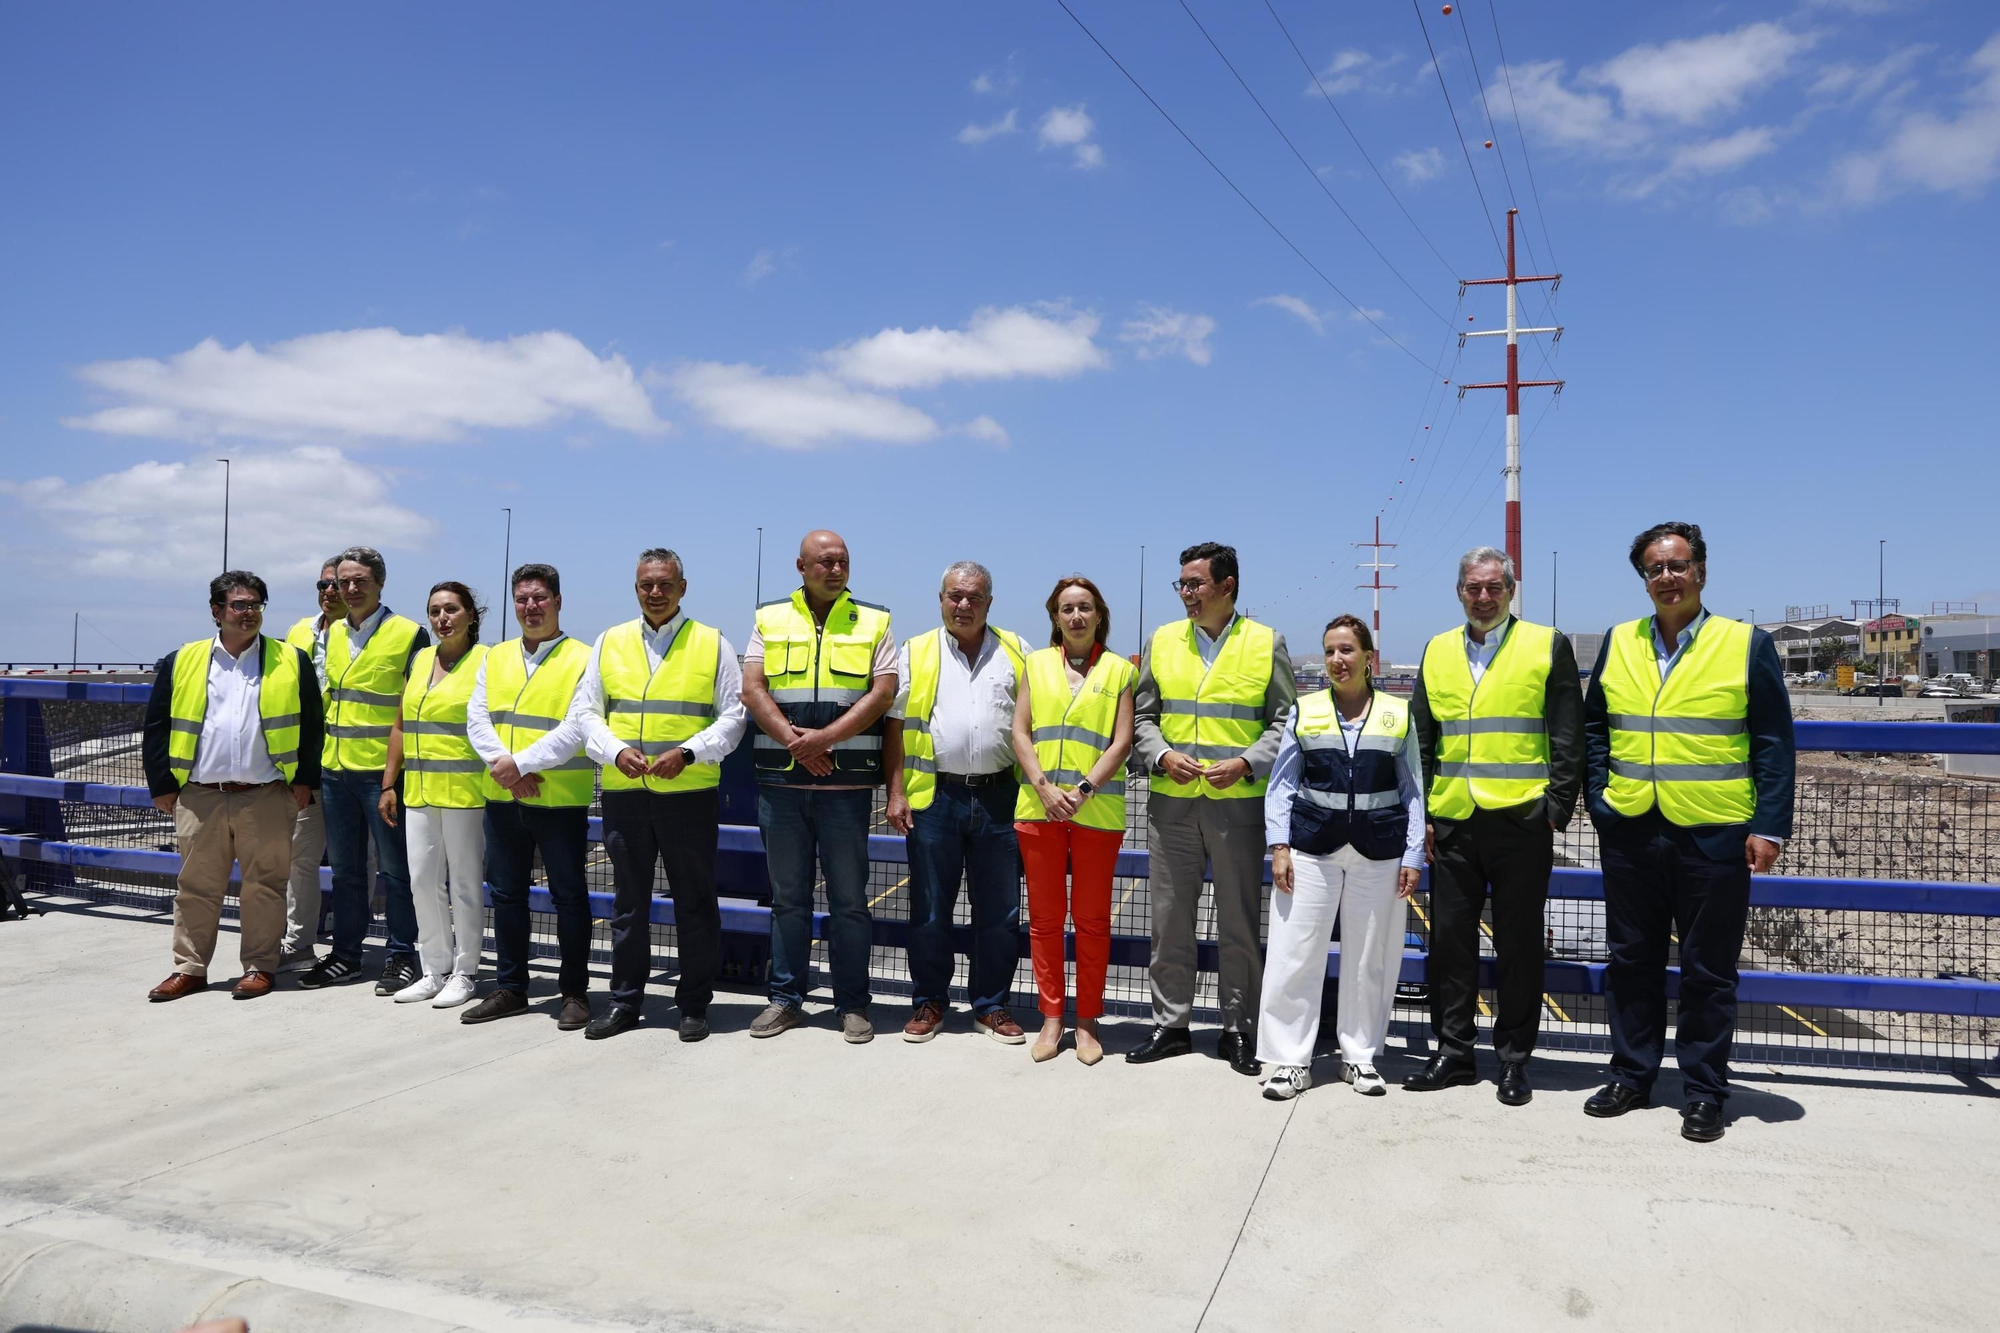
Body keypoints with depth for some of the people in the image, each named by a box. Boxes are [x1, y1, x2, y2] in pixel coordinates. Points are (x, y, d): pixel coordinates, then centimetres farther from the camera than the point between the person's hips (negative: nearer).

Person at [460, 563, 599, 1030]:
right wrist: (501, 763, -13)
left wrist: (521, 763, -18)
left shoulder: (582, 660, -4)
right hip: (502, 798, 5)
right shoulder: (495, 658, 13)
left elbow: (575, 730, -14)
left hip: (560, 799, -5)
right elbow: (476, 718, 4)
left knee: (569, 896, 3)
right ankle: (510, 987, 26)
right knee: (507, 894, 13)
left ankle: (573, 993, 13)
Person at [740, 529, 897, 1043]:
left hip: (847, 783, -1)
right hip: (780, 781, 2)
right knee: (788, 896, 10)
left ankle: (853, 1004, 13)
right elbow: (752, 690, 0)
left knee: (849, 897, 4)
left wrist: (823, 738, -15)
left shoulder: (873, 622, 6)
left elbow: (882, 694, -5)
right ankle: (786, 999, 21)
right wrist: (795, 742, -13)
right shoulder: (770, 619, 10)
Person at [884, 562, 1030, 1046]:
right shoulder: (915, 653, 6)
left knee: (1000, 911, 7)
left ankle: (991, 1006, 20)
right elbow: (895, 727, 5)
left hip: (999, 797, 1)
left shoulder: (1017, 652, 9)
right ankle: (929, 1002, 21)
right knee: (929, 908, 7)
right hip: (934, 796, -1)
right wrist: (895, 793, -3)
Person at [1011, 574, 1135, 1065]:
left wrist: (1082, 791, -13)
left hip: (1097, 811, -2)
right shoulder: (1036, 664, 11)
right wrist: (1044, 788, -8)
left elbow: (1121, 743, -1)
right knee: (1044, 916, 7)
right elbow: (1020, 731, 5)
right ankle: (1051, 1017, 18)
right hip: (1038, 807, 2)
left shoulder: (1119, 670, 5)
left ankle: (1088, 1020, 16)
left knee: (1092, 918, 5)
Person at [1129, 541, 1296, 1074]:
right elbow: (1141, 715, 11)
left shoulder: (1267, 644, 2)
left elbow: (1284, 721, 2)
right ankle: (1170, 1025, 20)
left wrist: (1245, 763, -13)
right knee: (1169, 920, 8)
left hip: (1238, 805, -2)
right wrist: (1162, 755, -7)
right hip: (1171, 804, 3)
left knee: (1240, 923, 6)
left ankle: (1237, 1029, 18)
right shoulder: (1163, 641, 9)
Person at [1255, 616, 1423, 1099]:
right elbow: (1281, 784, 5)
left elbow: (1412, 791, 7)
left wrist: (1413, 856, 1)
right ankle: (1291, 1059, 10)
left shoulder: (1398, 715, 5)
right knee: (1295, 954, -1)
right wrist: (1279, 846, -3)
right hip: (1311, 848, 0)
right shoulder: (1304, 711, 4)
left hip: (1378, 853, 1)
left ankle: (1360, 1055, 24)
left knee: (1370, 958, 9)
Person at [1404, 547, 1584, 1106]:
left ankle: (1514, 1059, 18)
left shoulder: (1548, 646, 2)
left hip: (1521, 822, -3)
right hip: (1452, 824, 3)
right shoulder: (1437, 651, 11)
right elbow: (1421, 741, 13)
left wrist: (1557, 810, -6)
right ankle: (1453, 1053, 20)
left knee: (1519, 945, 5)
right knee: (1450, 940, 8)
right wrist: (1420, 815, 7)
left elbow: (1568, 740, 0)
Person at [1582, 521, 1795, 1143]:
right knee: (1631, 962, 12)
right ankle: (1631, 1076, 26)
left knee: (1708, 971, 7)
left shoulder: (1748, 645, -2)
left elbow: (1774, 743, -2)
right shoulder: (1617, 643, 7)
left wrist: (1769, 827, -8)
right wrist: (1599, 800, 3)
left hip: (1714, 836, -3)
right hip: (1630, 835, 3)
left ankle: (1703, 1093, 20)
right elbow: (1593, 728, 13)